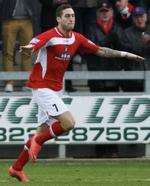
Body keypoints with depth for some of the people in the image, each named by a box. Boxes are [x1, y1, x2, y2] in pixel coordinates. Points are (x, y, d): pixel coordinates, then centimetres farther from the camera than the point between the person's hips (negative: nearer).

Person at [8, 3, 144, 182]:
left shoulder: (77, 39, 5)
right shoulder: (50, 36, -18)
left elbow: (99, 50, 13)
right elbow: (35, 44, -37)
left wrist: (124, 54, 9)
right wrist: (29, 47, -61)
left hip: (56, 89, 8)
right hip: (42, 87, -8)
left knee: (44, 130, 11)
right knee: (68, 122, -19)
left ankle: (16, 168, 20)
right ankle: (38, 141, 2)